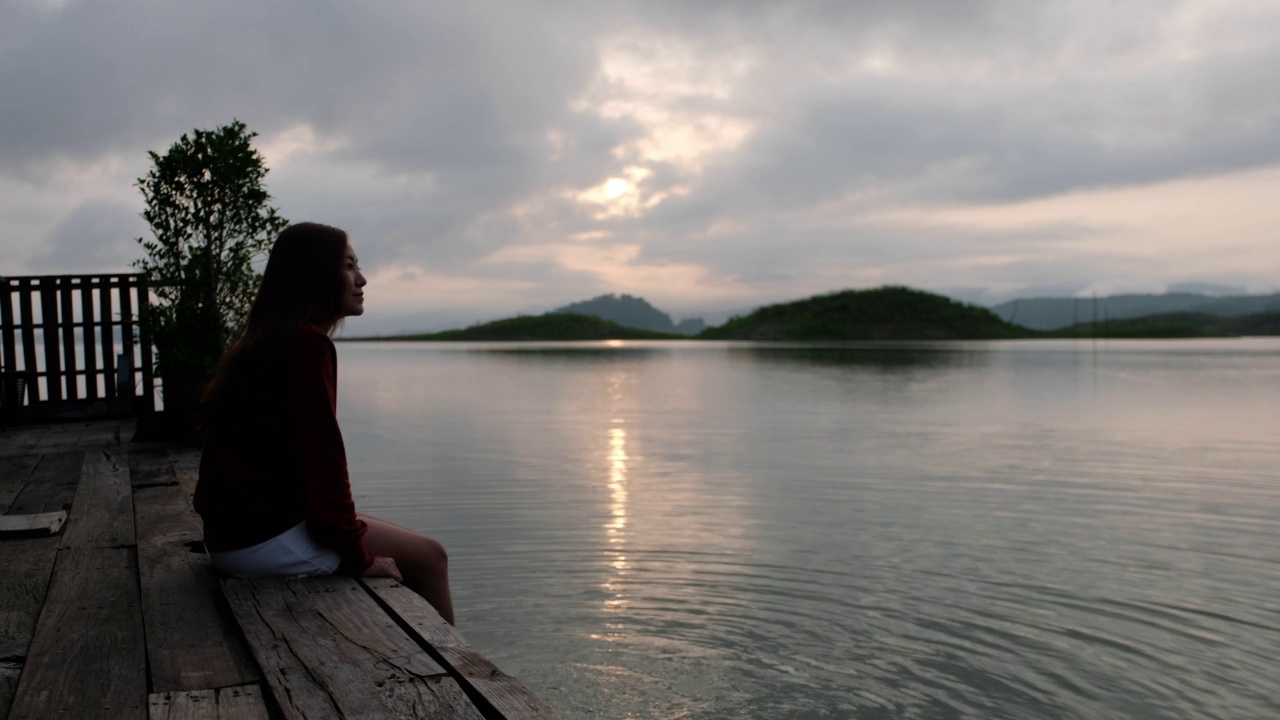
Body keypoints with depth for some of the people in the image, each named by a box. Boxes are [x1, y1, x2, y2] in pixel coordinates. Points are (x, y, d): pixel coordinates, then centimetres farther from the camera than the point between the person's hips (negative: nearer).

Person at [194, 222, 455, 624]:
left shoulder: (266, 343, 14)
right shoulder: (308, 345, -17)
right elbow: (322, 458, -20)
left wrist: (342, 525, 19)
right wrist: (358, 556, -11)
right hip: (266, 540, -10)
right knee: (429, 558, -1)